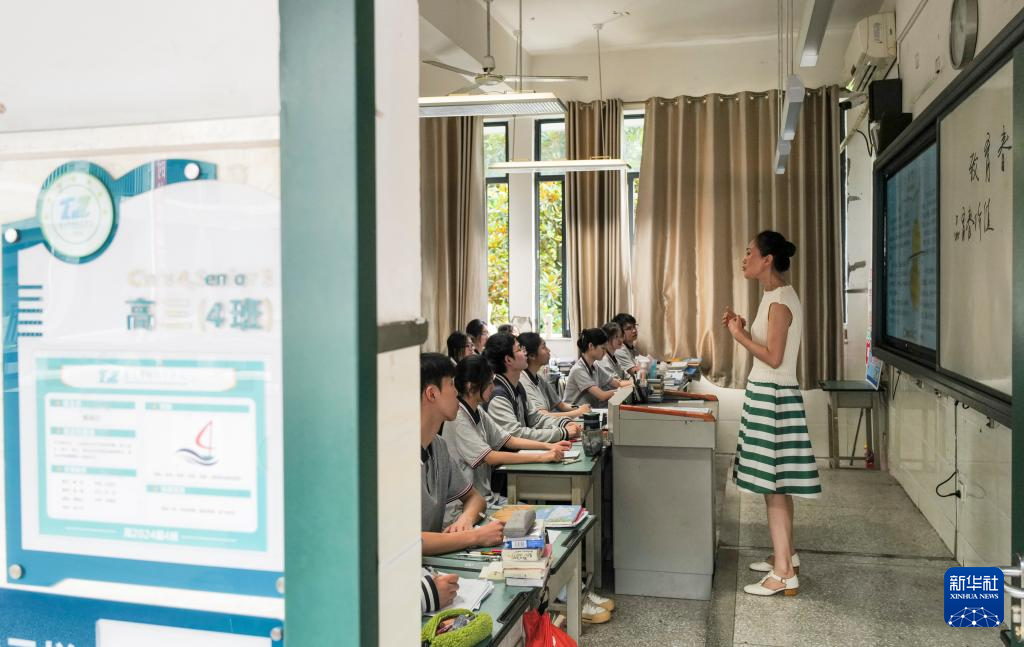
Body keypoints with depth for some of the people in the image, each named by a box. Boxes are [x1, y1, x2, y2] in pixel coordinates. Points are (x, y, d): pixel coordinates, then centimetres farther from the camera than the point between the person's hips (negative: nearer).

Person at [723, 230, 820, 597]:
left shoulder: (780, 301, -17)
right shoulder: (776, 297, 13)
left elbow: (773, 358, -21)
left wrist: (739, 335, -12)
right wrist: (742, 329, 9)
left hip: (772, 397, -10)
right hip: (769, 395, 10)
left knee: (773, 486, -6)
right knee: (777, 484, 17)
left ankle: (783, 574, 1)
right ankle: (785, 556, 28)